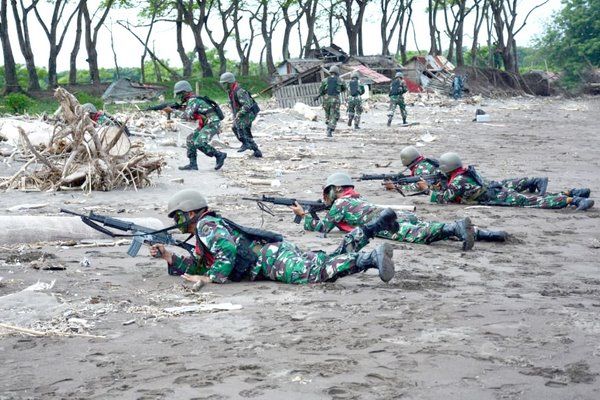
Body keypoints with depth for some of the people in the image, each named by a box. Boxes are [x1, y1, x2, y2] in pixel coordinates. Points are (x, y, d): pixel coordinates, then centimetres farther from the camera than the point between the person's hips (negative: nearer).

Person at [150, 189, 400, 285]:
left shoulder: (206, 225, -3)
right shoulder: (203, 235, 28)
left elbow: (228, 249, -19)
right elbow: (199, 266, 31)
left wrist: (212, 278, -16)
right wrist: (168, 257, 23)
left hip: (273, 257, -9)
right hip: (274, 252, 9)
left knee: (316, 272, -30)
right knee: (329, 261, 10)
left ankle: (372, 258, -41)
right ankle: (374, 226, 9)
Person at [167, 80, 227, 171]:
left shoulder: (193, 100, -14)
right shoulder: (190, 101, 17)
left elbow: (187, 116, -23)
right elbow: (191, 117, 19)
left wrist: (172, 111, -17)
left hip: (212, 124, -10)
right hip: (206, 124, 10)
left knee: (199, 143, -20)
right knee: (190, 139, 8)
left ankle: (219, 155, -6)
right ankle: (193, 164, 8)